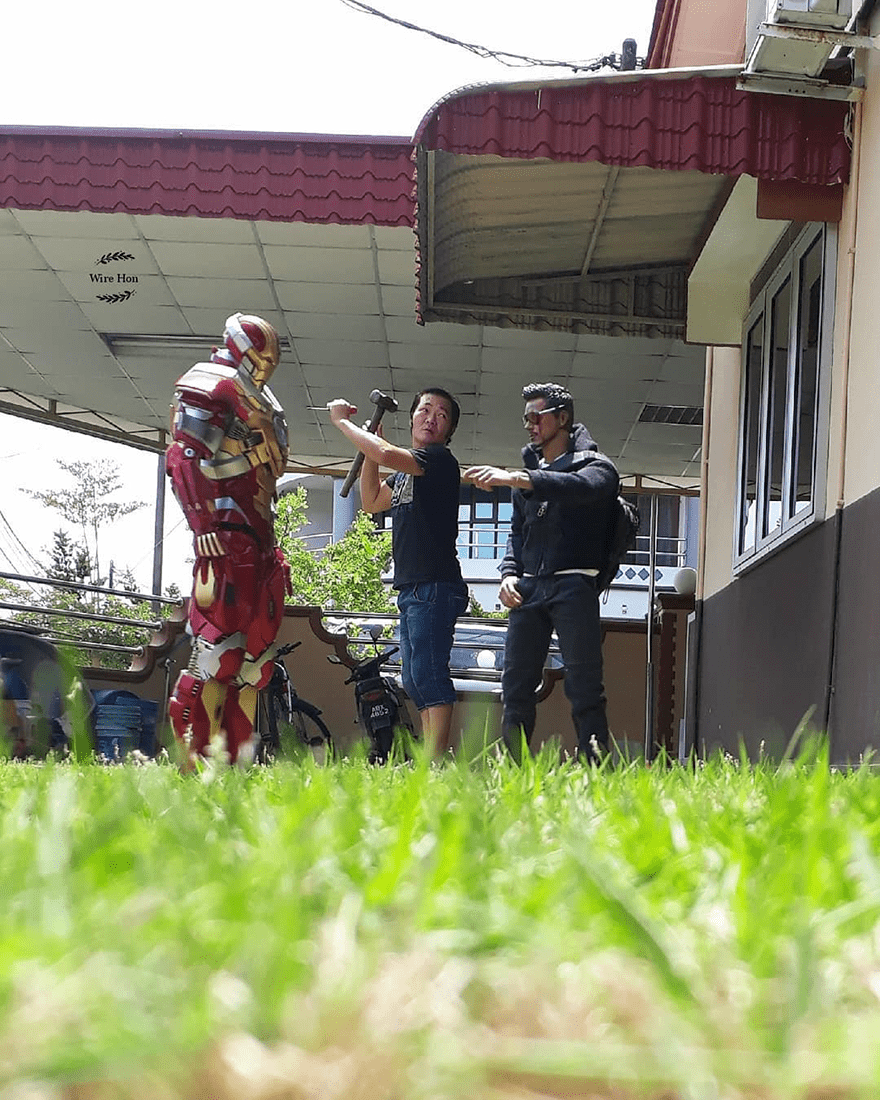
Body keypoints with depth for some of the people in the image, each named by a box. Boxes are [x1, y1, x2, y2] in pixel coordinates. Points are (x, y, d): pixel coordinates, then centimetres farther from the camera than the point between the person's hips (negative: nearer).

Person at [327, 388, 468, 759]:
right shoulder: (406, 472, 21)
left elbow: (386, 454, -22)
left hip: (434, 586, -10)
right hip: (411, 589, 10)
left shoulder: (440, 459, -8)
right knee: (414, 680, 9)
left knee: (428, 672, -15)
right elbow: (372, 502, 27)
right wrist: (368, 451, 15)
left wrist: (341, 421, -9)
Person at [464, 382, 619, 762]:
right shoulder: (529, 471, 25)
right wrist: (509, 573, 3)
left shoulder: (594, 464, 5)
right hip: (528, 587, 6)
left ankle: (595, 762, -10)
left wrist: (516, 478, -32)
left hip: (573, 586, -6)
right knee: (515, 684, 1)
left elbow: (583, 487, -20)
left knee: (584, 682, -9)